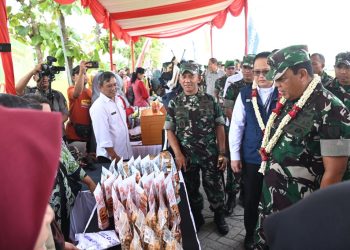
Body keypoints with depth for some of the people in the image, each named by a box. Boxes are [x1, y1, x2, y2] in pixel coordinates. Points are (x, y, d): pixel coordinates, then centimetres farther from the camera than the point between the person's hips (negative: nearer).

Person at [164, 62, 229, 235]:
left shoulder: (210, 100, -2)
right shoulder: (174, 103, -1)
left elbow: (219, 127, 0)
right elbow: (169, 130, 0)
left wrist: (222, 153, -4)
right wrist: (178, 154, -10)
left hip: (211, 155, 0)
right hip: (186, 157, 1)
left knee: (215, 188, 12)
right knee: (191, 190, 16)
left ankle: (219, 217, 38)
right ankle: (196, 218, 40)